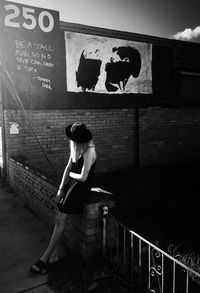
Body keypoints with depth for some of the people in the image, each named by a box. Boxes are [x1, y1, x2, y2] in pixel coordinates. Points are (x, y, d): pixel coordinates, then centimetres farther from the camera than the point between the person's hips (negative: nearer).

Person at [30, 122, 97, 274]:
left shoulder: (89, 151, -20)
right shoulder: (76, 148, 5)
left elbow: (83, 177, -23)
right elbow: (68, 168, 8)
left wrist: (71, 174, -2)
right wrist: (60, 189, 3)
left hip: (82, 186, -7)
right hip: (72, 183, 8)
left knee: (61, 219, -11)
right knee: (58, 216, -2)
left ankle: (45, 258, -2)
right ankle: (53, 254, 7)